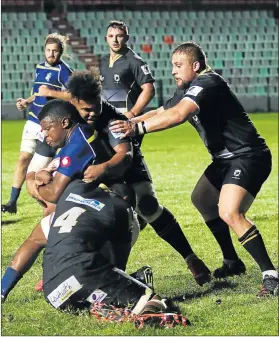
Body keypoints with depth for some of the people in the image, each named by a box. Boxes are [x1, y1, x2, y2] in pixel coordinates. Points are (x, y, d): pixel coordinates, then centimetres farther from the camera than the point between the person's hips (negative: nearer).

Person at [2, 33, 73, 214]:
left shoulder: (63, 71, -10)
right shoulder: (40, 68, 13)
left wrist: (50, 92, -24)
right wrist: (27, 102, 10)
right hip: (34, 120, 6)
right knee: (24, 158, 0)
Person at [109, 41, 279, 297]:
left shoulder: (207, 83, -20)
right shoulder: (190, 90, 12)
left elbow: (177, 115, -35)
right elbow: (161, 113, 20)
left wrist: (138, 127, -38)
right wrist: (127, 123, 8)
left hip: (248, 156, -11)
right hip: (226, 158, 11)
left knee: (229, 213, -28)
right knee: (202, 200, 26)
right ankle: (232, 262, 36)